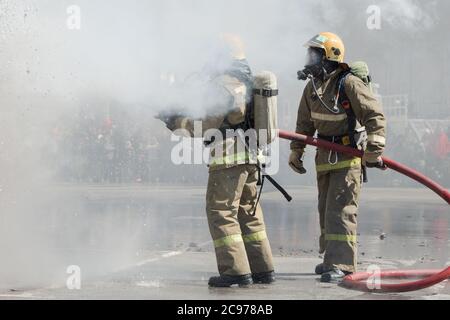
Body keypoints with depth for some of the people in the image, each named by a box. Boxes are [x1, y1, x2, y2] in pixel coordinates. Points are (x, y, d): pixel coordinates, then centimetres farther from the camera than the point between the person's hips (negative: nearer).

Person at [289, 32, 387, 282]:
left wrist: (373, 151, -22)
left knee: (340, 210, -13)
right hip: (325, 156, 8)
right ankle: (332, 259, 26)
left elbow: (376, 116, -19)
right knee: (326, 210, 14)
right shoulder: (313, 86, 7)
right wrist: (296, 151, 20)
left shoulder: (349, 84, -17)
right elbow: (305, 123, 19)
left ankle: (341, 264, -13)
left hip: (349, 155, -8)